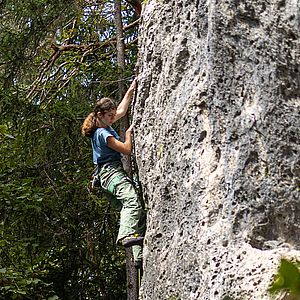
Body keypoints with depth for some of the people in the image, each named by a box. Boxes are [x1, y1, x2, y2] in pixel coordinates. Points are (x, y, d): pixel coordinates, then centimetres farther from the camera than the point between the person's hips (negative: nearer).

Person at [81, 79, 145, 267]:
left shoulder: (105, 125, 19)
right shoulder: (103, 133, -9)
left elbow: (122, 110, 32)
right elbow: (127, 150, -8)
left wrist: (131, 91, 30)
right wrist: (129, 133, 8)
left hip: (108, 173, 10)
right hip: (112, 172, -10)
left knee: (127, 208, -2)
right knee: (132, 201, -33)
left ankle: (140, 255, -13)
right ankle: (127, 235, -57)